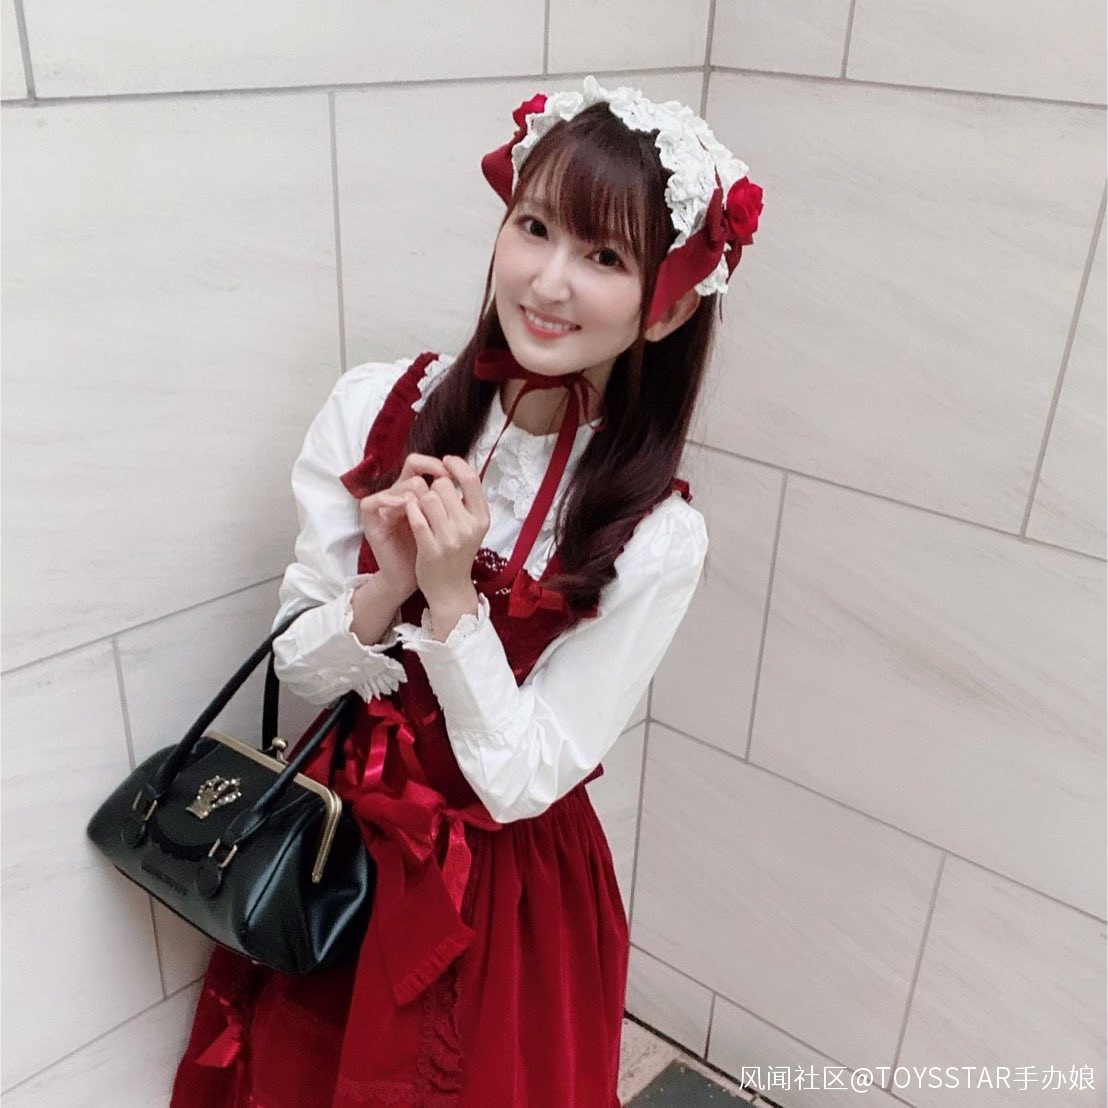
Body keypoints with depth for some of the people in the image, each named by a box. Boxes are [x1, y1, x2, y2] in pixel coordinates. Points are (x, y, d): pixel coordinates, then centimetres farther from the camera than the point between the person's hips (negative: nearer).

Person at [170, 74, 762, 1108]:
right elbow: (301, 670, -8)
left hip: (505, 892, -2)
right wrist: (388, 582, -27)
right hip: (334, 846, 3)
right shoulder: (372, 407, -14)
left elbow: (519, 779, -18)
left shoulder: (654, 537, -21)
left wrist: (451, 596, -30)